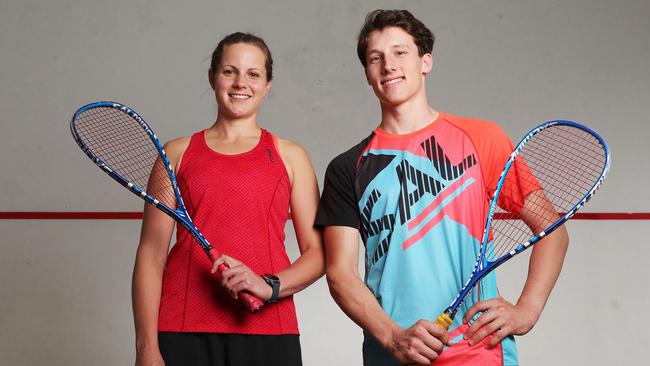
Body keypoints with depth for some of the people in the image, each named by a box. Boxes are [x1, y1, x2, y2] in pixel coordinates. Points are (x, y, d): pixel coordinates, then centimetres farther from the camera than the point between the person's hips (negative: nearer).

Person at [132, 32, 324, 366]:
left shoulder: (290, 156, 10)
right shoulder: (177, 153, 9)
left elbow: (317, 253, 6)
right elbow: (151, 253, 3)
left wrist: (270, 286, -14)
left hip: (267, 329, 0)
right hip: (182, 329, 0)